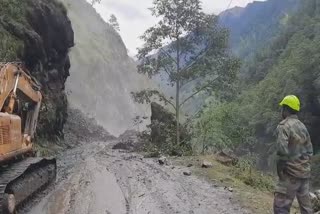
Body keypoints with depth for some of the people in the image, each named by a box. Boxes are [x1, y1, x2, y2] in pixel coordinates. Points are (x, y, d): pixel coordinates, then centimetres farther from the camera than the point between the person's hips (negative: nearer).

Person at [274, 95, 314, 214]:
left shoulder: (284, 125, -13)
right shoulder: (302, 126, 12)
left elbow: (282, 150, -23)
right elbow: (309, 150, 16)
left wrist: (279, 169, -11)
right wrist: (304, 165, 20)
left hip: (291, 173, -8)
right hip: (305, 172, 9)